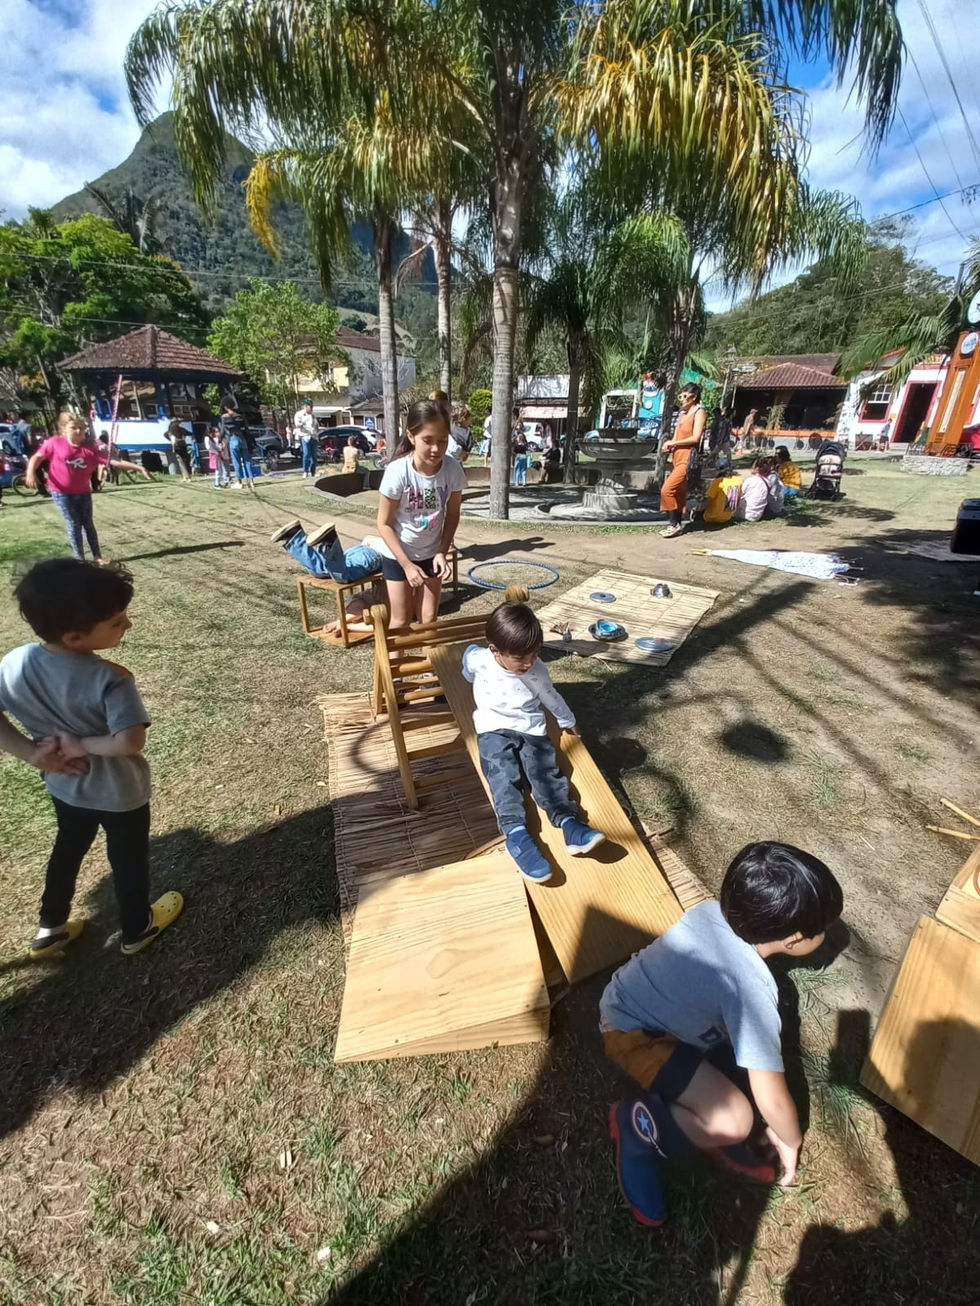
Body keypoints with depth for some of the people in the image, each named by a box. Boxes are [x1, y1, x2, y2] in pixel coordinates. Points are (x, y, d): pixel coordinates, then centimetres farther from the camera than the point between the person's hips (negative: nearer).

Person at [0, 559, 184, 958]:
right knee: (128, 859, 20)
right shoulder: (110, 680, -35)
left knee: (68, 848, 32)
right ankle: (137, 929, 45)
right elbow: (130, 743, -42)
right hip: (120, 793, -5)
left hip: (64, 787, 5)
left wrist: (32, 753, -8)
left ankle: (49, 929, 52)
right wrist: (83, 745, -26)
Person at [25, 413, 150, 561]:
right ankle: (79, 559, 9)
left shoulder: (90, 448, -5)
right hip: (61, 492, -2)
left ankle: (98, 557, 18)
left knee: (88, 524, 11)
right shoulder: (54, 442, -9)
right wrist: (30, 473, -17)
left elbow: (114, 461, -11)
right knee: (74, 524, 0)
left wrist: (139, 468, -20)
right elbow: (37, 457, -1)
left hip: (83, 492, 2)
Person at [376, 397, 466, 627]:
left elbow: (452, 515, -2)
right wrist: (407, 564, -18)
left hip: (431, 554, 3)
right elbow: (384, 523, -17)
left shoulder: (453, 469, -18)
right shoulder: (397, 471, -26)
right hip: (397, 555, -2)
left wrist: (442, 552, -12)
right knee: (402, 621, 8)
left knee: (429, 618, 9)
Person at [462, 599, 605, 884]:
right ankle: (515, 833, -43)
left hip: (532, 731, 2)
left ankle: (568, 822, -37)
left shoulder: (537, 670, -2)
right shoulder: (478, 660, -8)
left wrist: (568, 721, 30)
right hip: (494, 731, -2)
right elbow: (468, 653, 18)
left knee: (546, 771, -22)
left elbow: (552, 698, 16)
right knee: (503, 775, -27)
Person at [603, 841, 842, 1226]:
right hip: (632, 1031, -8)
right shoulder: (751, 988, -28)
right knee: (736, 1122, -13)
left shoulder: (714, 911, -8)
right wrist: (790, 1143, 6)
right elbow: (771, 1098, -17)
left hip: (630, 1000, 8)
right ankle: (638, 1122, 3)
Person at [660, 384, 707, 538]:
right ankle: (677, 523, 16)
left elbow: (695, 438, -16)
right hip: (677, 457, 8)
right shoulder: (682, 413, 18)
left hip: (688, 458, -8)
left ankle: (675, 524, -8)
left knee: (667, 489, -16)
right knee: (678, 492, 10)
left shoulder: (699, 412, -5)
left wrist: (673, 443, -11)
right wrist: (669, 444, -5)